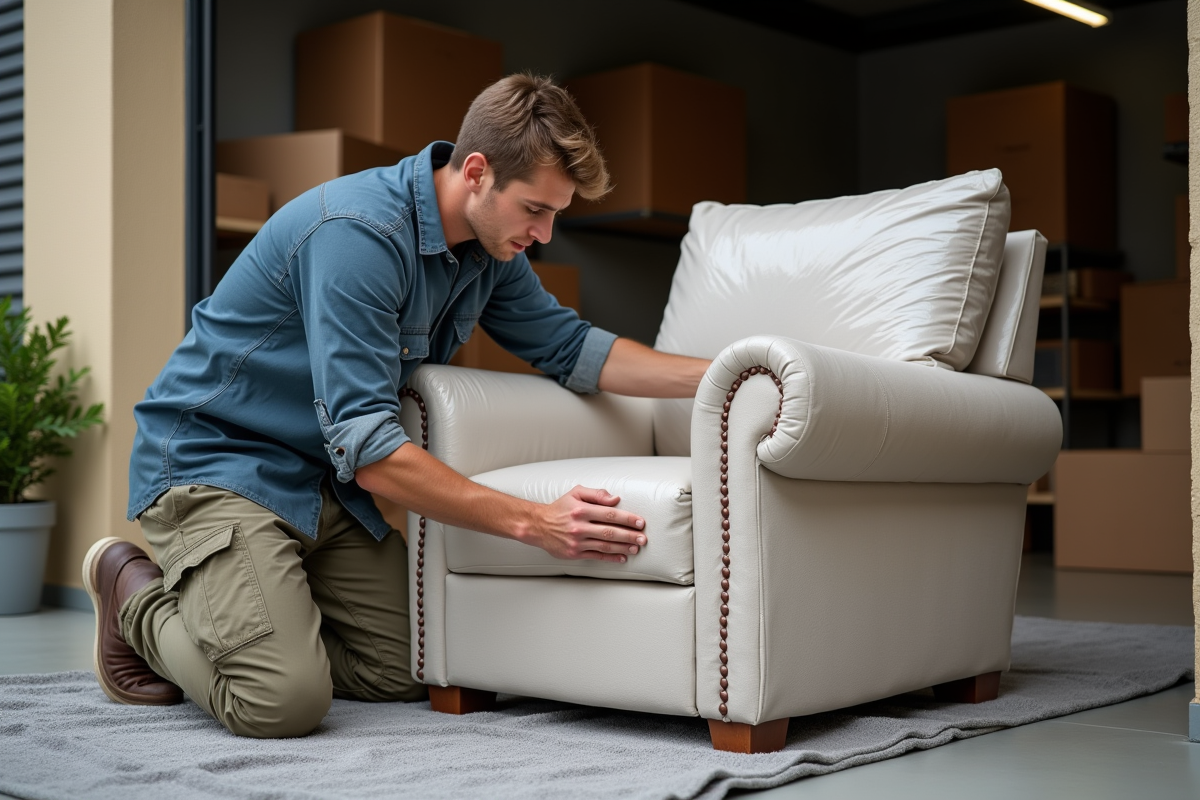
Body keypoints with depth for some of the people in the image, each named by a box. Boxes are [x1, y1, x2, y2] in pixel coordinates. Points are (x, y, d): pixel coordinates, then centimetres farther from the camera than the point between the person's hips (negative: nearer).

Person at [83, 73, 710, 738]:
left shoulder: (489, 247, -1)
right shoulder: (361, 233, -29)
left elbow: (572, 348, 11)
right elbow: (366, 447, -31)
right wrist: (535, 523, -32)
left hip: (322, 478, 9)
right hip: (212, 461, -8)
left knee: (406, 673, 1)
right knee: (285, 701, -23)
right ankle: (139, 597, 5)